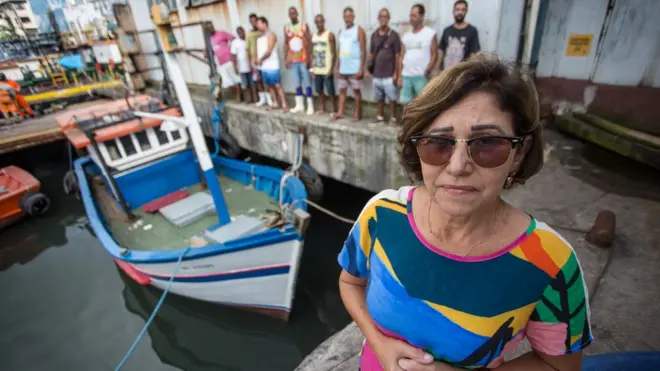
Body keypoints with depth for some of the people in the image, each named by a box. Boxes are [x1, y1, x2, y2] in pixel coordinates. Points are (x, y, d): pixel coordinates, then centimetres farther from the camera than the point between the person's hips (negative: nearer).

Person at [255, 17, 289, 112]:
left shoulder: (270, 35, -6)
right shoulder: (259, 38, 18)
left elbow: (269, 51, -13)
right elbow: (258, 51, 15)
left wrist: (260, 59, -3)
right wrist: (257, 60, -4)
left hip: (272, 66, -8)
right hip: (263, 67, 8)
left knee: (277, 85, -8)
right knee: (269, 86, 10)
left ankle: (284, 105, -6)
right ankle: (275, 103, 19)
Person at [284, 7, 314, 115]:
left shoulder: (304, 26, -2)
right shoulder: (286, 28, 9)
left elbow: (309, 43, -4)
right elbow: (286, 44, 12)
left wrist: (309, 59, -11)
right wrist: (286, 59, 6)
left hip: (304, 60, -4)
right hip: (293, 60, 4)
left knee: (307, 83, -4)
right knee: (297, 83, 7)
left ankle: (310, 106, 1)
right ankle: (299, 105, 16)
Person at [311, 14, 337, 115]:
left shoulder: (330, 35, -5)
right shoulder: (314, 36, 13)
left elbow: (333, 53, -8)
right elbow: (312, 53, 15)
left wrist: (331, 68, -15)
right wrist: (312, 68, 7)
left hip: (327, 69, -6)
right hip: (317, 70, 6)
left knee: (330, 91, -3)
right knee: (319, 90, 10)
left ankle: (334, 109, 7)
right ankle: (322, 108, 22)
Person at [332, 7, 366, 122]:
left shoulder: (359, 30, -4)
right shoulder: (341, 31, 14)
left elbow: (363, 51, -9)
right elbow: (340, 50, 16)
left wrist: (361, 68, -16)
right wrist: (337, 67, 11)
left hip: (354, 68, -6)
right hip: (343, 68, 6)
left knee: (356, 90, 1)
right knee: (342, 90, 7)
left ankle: (356, 114, 8)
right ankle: (340, 112, 13)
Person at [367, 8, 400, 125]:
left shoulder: (394, 35, -4)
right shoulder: (374, 35, 8)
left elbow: (397, 55, -5)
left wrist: (396, 73, -9)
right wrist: (367, 69, 7)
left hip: (389, 74, -4)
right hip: (377, 73, 4)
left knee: (392, 98, 0)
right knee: (379, 97, 12)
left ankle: (393, 118, 9)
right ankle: (380, 116, 22)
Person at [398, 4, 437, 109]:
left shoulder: (431, 33, 1)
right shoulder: (406, 36, 15)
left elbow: (434, 54, -3)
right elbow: (402, 57, 13)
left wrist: (427, 71, -17)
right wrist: (400, 75, 6)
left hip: (421, 76, -5)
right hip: (406, 76, 5)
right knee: (406, 103, 7)